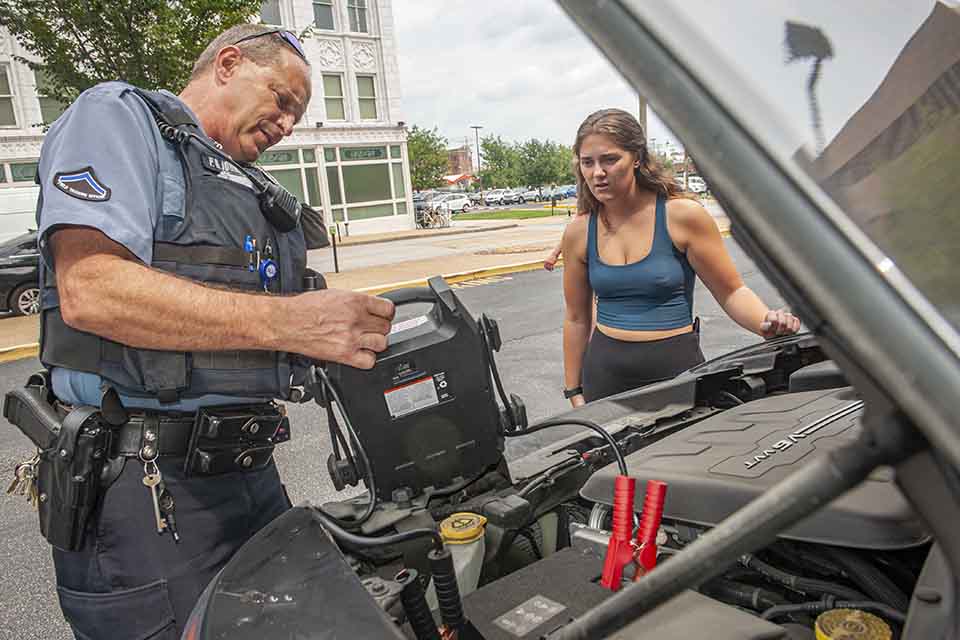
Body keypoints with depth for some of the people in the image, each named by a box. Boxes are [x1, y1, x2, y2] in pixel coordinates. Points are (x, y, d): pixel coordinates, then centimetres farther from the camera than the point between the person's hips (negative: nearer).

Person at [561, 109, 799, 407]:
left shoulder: (683, 216, -9)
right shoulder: (578, 231, -1)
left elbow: (732, 291, -2)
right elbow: (576, 317, 7)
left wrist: (766, 322, -24)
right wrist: (574, 391, 9)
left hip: (676, 364, -2)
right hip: (604, 368, 3)